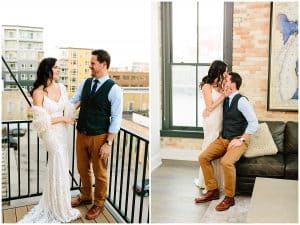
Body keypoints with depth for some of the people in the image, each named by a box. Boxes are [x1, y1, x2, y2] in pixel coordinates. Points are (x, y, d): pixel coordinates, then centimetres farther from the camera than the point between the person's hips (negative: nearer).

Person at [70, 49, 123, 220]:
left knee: (100, 173, 11)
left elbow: (116, 118, -14)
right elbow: (72, 101, 9)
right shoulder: (86, 83, 4)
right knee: (83, 169, 21)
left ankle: (99, 204, 33)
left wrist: (108, 143, -16)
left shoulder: (114, 89, -14)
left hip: (99, 137, -5)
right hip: (81, 134, 6)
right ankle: (86, 196, 45)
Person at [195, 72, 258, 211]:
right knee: (203, 157, -9)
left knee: (226, 162, -32)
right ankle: (213, 191, 3)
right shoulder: (225, 100, 10)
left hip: (238, 141, -7)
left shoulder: (241, 101, -12)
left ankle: (229, 197, -12)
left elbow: (254, 123, -16)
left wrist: (241, 140, -19)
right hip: (222, 139, 7)